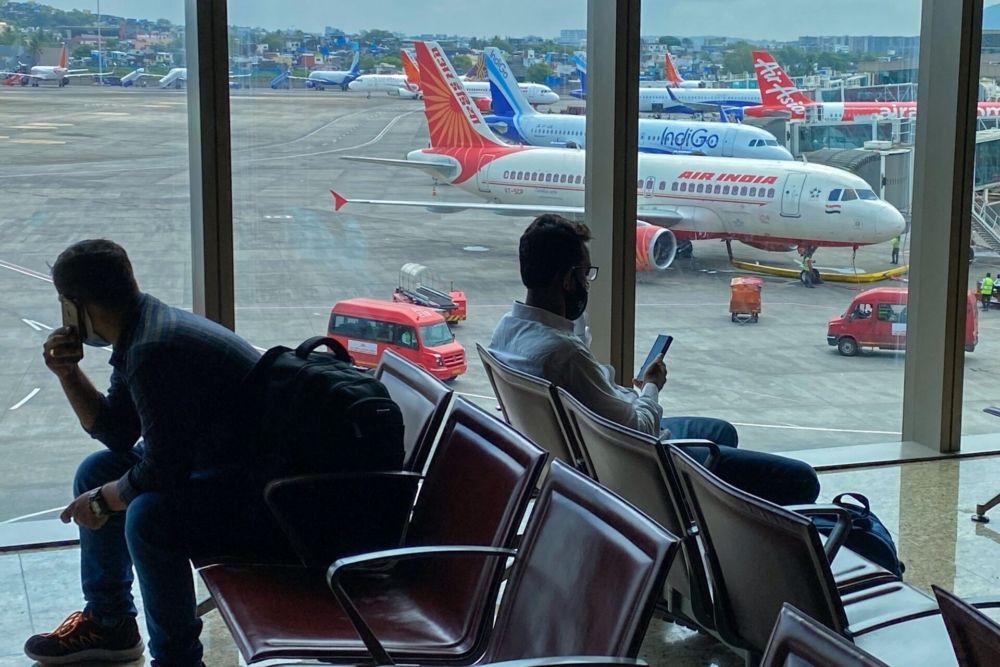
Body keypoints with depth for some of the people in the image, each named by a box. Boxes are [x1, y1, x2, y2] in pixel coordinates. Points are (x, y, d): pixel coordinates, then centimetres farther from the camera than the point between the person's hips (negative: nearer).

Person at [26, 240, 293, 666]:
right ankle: (108, 623, 29)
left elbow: (160, 472, -26)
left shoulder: (154, 351, -26)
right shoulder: (137, 337, 6)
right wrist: (67, 373, 2)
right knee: (96, 471, 16)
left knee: (149, 515, -33)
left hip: (266, 494, -11)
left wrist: (102, 501, -8)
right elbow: (118, 434, 15)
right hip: (218, 464, 11)